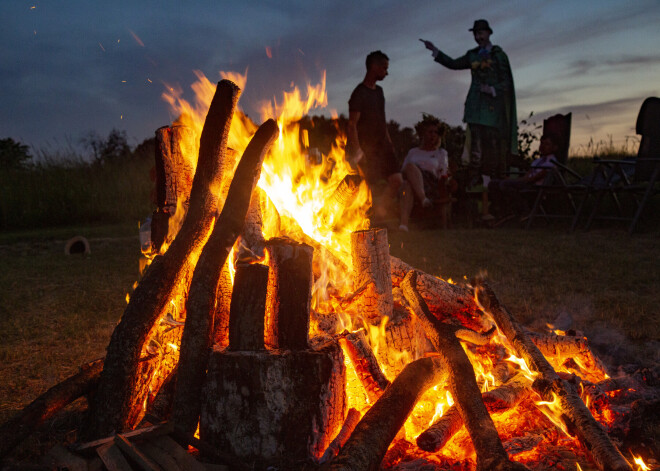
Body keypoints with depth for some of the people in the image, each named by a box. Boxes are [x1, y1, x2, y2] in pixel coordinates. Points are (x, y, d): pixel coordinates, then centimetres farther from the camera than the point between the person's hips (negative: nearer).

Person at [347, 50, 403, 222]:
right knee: (376, 188, -6)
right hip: (368, 148, -7)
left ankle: (380, 214, 12)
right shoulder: (359, 94, -11)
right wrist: (357, 150, -24)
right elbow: (352, 124, -16)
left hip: (383, 145, 8)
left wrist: (389, 141, 19)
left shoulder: (379, 90, 15)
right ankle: (377, 219, 8)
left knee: (397, 180, -1)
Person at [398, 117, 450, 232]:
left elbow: (443, 176, 15)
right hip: (410, 182, 2)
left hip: (430, 186, -2)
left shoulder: (441, 153, 26)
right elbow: (402, 172, 25)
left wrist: (444, 176, -10)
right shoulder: (413, 152, 31)